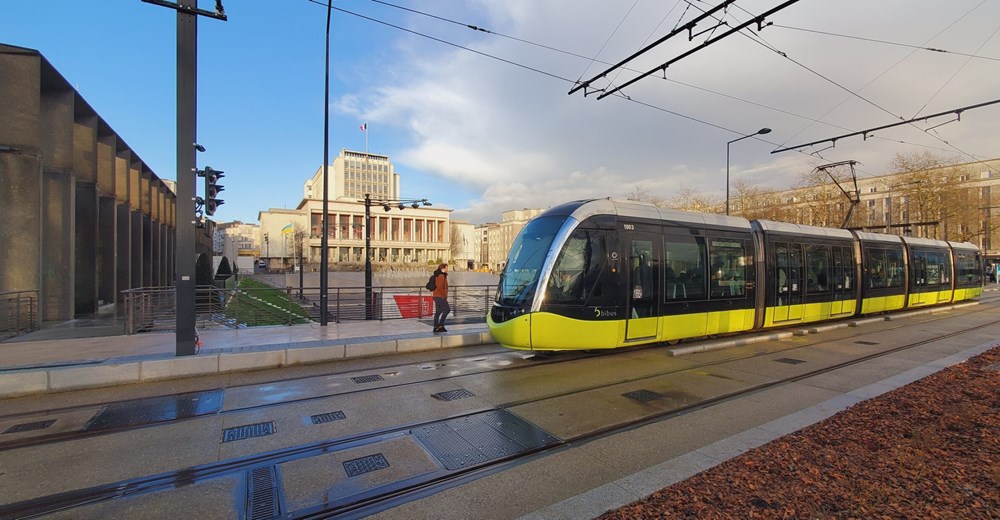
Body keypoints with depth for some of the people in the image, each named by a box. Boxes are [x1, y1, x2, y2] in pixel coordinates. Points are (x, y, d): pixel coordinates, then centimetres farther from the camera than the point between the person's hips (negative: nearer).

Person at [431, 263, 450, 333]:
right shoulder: (441, 276, -13)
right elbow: (440, 287, -22)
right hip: (439, 296, -10)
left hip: (437, 296, 10)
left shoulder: (442, 275, 19)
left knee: (438, 311, 9)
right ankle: (440, 325, -9)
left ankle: (436, 327, 10)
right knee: (447, 309, -9)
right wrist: (445, 295, -15)